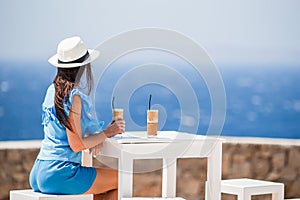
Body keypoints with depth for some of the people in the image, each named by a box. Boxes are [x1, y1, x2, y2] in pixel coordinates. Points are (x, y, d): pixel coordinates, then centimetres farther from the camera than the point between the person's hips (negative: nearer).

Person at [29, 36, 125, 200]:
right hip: (60, 173, -9)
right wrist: (106, 133, -5)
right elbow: (76, 145, -17)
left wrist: (97, 139, 4)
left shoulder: (52, 90, 12)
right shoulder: (73, 97, -15)